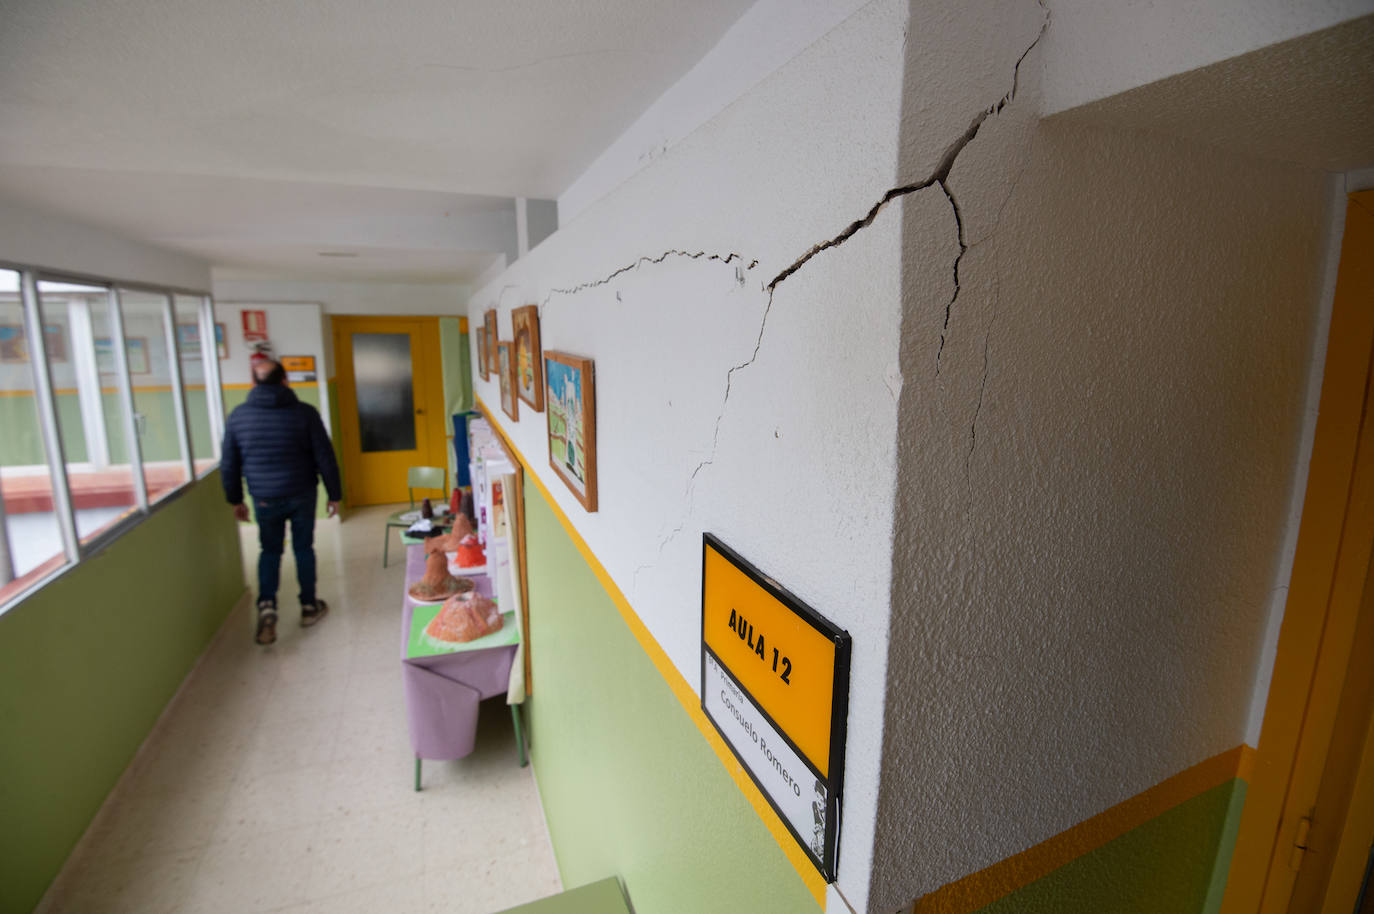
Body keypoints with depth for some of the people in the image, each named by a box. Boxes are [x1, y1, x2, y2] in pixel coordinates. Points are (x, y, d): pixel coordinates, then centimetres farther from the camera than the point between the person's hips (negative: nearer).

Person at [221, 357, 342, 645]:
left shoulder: (238, 416, -4)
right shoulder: (305, 413, -10)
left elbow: (228, 465, 4)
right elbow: (325, 459, -8)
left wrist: (235, 500, 16)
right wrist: (334, 495, 2)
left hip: (264, 499, 1)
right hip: (302, 495, -1)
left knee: (270, 550, 16)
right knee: (303, 548, 13)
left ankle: (267, 606, 0)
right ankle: (309, 607, 22)